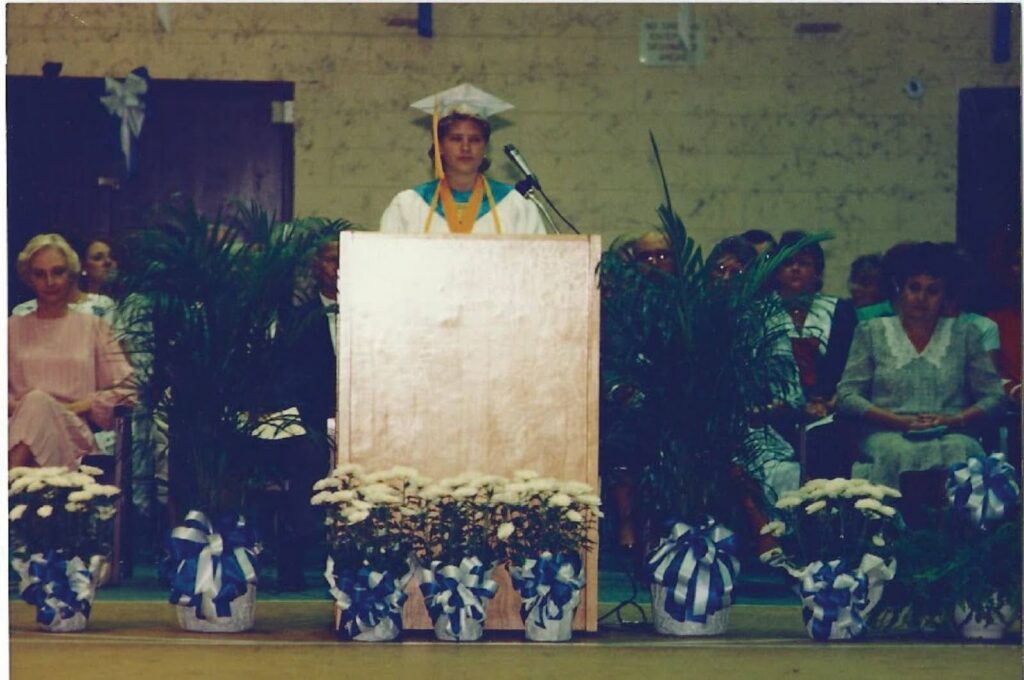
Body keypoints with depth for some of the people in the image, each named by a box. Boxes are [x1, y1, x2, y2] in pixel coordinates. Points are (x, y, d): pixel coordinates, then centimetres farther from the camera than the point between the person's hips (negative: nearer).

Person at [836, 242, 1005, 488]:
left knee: (957, 451, -36)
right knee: (898, 452, -38)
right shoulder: (872, 332, 16)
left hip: (951, 435, 1)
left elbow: (993, 396, 12)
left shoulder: (964, 333, 19)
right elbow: (847, 396, 7)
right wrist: (900, 422, -8)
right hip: (886, 435, -1)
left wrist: (952, 421, -7)